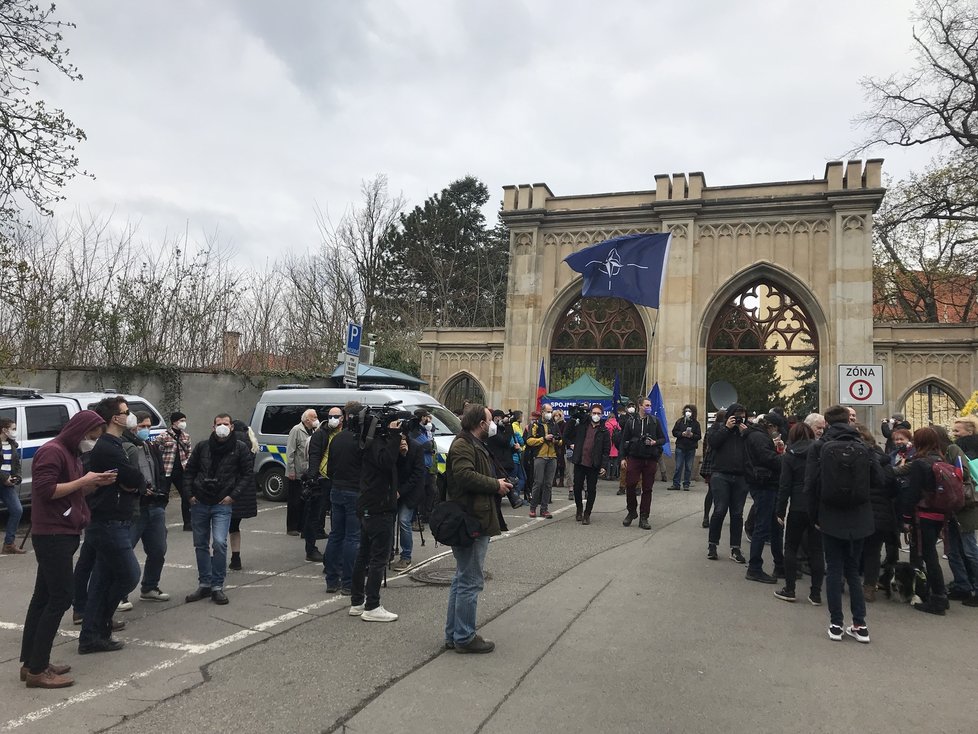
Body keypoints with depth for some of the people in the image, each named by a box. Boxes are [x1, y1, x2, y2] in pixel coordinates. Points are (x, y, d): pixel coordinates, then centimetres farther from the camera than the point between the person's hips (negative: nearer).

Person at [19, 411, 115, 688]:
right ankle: (37, 670, -1)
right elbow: (45, 490, -23)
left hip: (62, 534, 10)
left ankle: (31, 663, 21)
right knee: (60, 598, -8)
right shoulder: (52, 451, -14)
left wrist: (95, 483, 4)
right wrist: (83, 480, -20)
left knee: (44, 597, 13)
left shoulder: (71, 453, 16)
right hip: (52, 535, -10)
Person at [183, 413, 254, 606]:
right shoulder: (202, 446, 5)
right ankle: (204, 584, 22)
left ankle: (217, 586, -2)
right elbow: (189, 471, 13)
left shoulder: (240, 448, -2)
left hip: (222, 505, -3)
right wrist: (190, 494, 3)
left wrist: (234, 495, -8)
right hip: (199, 503, 4)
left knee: (219, 543, -15)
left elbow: (248, 474, 0)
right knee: (201, 545, 10)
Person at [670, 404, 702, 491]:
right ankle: (675, 484, 5)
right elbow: (674, 432, 2)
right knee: (678, 467, 0)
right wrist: (682, 434, -14)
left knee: (689, 467, 4)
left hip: (691, 449, 0)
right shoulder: (680, 421, 5)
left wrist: (692, 435, -17)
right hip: (680, 447, 0)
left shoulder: (696, 423, 4)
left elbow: (699, 436, 1)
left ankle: (686, 484, 12)